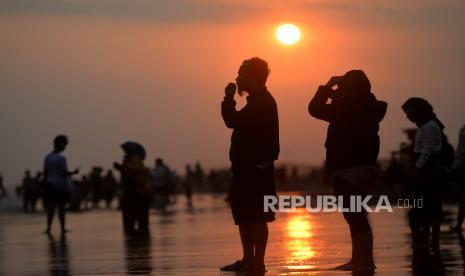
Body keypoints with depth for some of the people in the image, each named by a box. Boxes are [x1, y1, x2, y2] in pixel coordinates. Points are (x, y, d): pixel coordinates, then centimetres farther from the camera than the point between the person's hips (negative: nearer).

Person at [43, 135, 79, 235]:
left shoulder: (47, 157, 6)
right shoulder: (61, 159, -15)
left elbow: (45, 172, 9)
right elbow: (64, 173, -14)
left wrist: (46, 182, 19)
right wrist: (74, 172, 1)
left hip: (50, 184, 6)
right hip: (60, 185, -6)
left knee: (51, 206, 7)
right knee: (61, 207, 2)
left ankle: (48, 227, 0)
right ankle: (62, 228, 9)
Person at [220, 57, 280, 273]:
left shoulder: (261, 101, -13)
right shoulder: (260, 101, 19)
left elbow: (233, 121, -19)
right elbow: (237, 123, 20)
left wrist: (229, 98, -8)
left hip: (256, 167, -11)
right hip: (250, 166, 11)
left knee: (256, 216, -9)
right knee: (245, 215, 13)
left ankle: (257, 262, -8)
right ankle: (248, 260, 17)